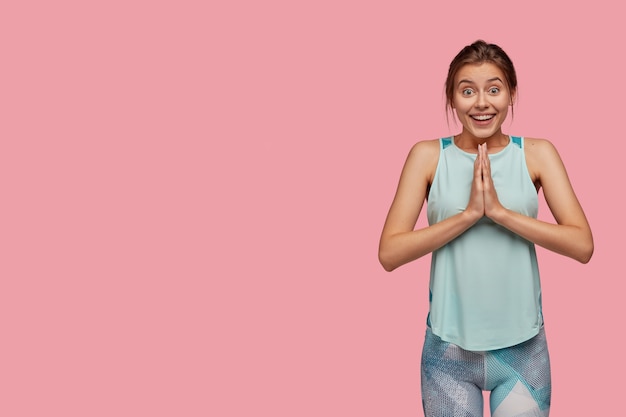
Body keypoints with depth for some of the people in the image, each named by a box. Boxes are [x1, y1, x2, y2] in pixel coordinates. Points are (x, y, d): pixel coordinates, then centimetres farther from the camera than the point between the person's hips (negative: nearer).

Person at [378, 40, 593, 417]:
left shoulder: (537, 154, -3)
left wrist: (500, 211, -20)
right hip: (449, 347, 0)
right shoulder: (428, 156, -5)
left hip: (523, 347, 1)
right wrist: (468, 213, -21)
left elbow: (583, 245, -11)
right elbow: (389, 253, -13)